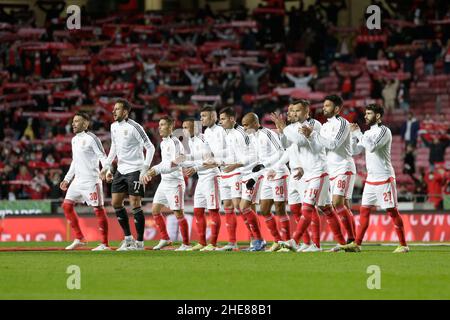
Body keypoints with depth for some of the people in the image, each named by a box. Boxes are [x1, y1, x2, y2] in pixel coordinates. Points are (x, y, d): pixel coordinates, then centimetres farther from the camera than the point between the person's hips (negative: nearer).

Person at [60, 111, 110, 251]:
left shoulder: (91, 138, -8)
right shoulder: (74, 140, 16)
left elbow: (102, 156, -12)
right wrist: (67, 179, 24)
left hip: (91, 180, -9)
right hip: (78, 180, 9)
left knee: (98, 209, -6)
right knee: (67, 205, 4)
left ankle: (105, 244, -3)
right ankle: (79, 239, 11)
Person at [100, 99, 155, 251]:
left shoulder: (134, 127, -15)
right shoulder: (114, 127, 8)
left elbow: (150, 147, -13)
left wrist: (145, 169, -19)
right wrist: (107, 167, 17)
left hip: (135, 170, -8)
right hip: (121, 170, 8)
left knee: (135, 205, -7)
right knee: (116, 203, 5)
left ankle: (139, 242, 0)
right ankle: (128, 238, 16)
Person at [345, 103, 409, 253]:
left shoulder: (384, 131, -10)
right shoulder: (368, 133, 14)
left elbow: (372, 147, -24)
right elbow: (355, 151, 14)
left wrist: (358, 133, -15)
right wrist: (353, 134, 1)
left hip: (384, 178, -8)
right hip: (371, 179, 8)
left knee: (392, 211, -7)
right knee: (364, 210, 5)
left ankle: (403, 245, -3)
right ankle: (357, 244, 6)